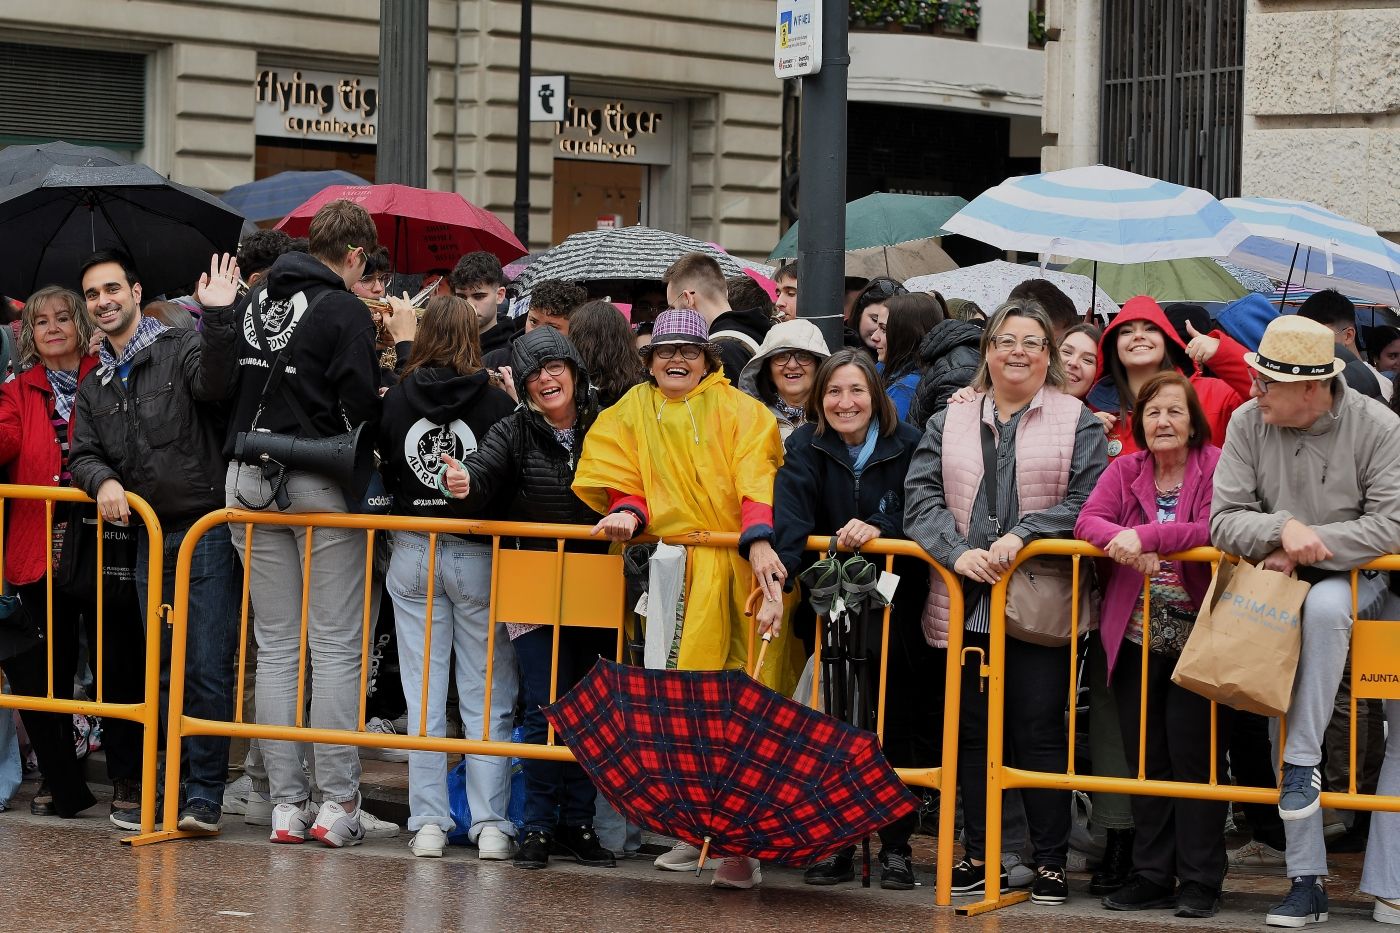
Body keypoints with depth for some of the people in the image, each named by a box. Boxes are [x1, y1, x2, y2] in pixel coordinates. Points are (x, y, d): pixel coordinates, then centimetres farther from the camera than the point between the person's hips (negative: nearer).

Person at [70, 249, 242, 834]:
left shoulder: (181, 351, 0)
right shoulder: (94, 390, 18)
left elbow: (216, 385, -20)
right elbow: (82, 455, 14)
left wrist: (217, 318, -34)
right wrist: (103, 480, -9)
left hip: (206, 531, -6)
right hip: (149, 539, 6)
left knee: (207, 671, -8)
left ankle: (204, 796, -5)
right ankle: (165, 788, 17)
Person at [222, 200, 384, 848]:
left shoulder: (253, 303, 9)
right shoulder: (344, 311, -9)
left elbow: (228, 387, 12)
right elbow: (361, 406, -13)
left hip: (249, 482, 5)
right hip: (320, 485, -5)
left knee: (274, 649, 9)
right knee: (336, 649, 0)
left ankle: (286, 803, 8)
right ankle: (337, 804, -2)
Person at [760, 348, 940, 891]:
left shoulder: (907, 445, -5)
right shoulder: (806, 447, -4)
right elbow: (790, 521, -18)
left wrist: (879, 527, -27)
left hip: (897, 607, -1)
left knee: (899, 725, 0)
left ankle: (895, 846, 9)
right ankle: (837, 843, 9)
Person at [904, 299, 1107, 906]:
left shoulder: (1077, 423, 6)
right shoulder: (949, 424, 14)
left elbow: (1087, 503, -5)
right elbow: (921, 497, 3)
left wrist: (1022, 536, -17)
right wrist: (959, 552, -13)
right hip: (966, 603, 3)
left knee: (1040, 731, -3)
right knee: (972, 730, 8)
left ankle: (1051, 861, 4)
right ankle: (980, 857, 17)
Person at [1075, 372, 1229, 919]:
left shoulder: (1215, 467, -5)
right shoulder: (1125, 470, 8)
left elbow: (1215, 529, -21)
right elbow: (1088, 521, -6)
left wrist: (1146, 536, -27)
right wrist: (1122, 542, -27)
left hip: (1197, 638, -4)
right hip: (1137, 641, 4)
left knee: (1195, 756, -4)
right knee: (1145, 758, 8)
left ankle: (1200, 883, 3)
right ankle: (1152, 877, 16)